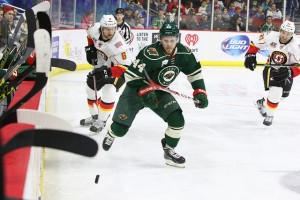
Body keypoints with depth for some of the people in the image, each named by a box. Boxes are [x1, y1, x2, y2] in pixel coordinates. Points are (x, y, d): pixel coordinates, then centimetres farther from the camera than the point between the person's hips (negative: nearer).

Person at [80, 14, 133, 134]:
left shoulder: (118, 45, -39)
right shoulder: (95, 29, -22)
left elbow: (125, 66, -38)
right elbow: (90, 35, 5)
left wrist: (106, 72, -44)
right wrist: (90, 48, -6)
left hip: (117, 68, -7)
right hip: (101, 65, 7)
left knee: (108, 92, -22)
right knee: (91, 88, 15)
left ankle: (102, 121, -6)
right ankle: (94, 116, 35)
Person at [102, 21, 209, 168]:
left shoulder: (183, 53, -14)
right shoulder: (150, 54, -32)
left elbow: (195, 72, 2)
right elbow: (131, 75, -28)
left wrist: (200, 92, -5)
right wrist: (145, 92, -33)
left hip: (160, 91, 4)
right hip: (136, 90, -4)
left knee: (177, 120, -16)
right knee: (120, 128, -1)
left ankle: (169, 151, 6)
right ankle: (110, 135, 37)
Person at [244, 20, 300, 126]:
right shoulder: (271, 36, -22)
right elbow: (255, 44, -4)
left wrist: (290, 72, -39)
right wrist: (250, 56, -11)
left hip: (286, 70, 2)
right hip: (271, 67, -2)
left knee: (283, 95, 11)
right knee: (276, 91, -19)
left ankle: (263, 103, 38)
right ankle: (269, 114, 3)